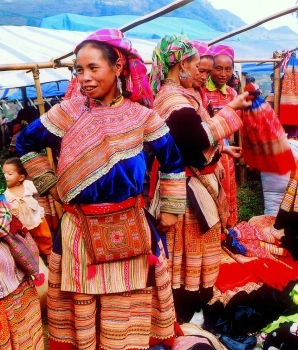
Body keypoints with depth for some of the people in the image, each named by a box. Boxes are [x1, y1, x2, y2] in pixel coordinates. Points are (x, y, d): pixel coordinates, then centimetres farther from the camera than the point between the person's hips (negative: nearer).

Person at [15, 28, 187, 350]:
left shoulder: (142, 116, -4)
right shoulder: (67, 111, -4)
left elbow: (173, 161, 7)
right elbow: (26, 144, 10)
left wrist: (170, 209, 7)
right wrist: (51, 185, 6)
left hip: (129, 230, 0)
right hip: (80, 230, 1)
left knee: (129, 305, 14)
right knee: (82, 307, 15)